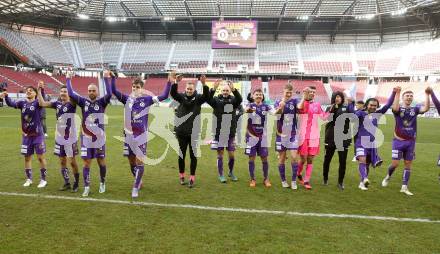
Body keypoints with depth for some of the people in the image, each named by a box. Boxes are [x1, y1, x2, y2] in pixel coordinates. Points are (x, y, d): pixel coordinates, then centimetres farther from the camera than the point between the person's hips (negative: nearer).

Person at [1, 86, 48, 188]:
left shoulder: (37, 103, -7)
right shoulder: (22, 103, 5)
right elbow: (11, 103, -7)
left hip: (38, 135, -4)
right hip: (26, 135, 5)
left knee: (41, 157, 1)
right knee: (27, 157, 12)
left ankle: (43, 179, 13)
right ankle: (29, 179, 26)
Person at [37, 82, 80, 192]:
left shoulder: (72, 104, -9)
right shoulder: (57, 103, 6)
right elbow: (42, 103, -2)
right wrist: (40, 90, -6)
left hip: (70, 138, -5)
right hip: (59, 138, 6)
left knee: (72, 161, 0)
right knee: (62, 161, 12)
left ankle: (76, 183, 16)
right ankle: (67, 183, 25)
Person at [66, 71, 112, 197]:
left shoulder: (101, 102, -3)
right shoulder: (83, 101, 3)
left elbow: (109, 94, -20)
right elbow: (71, 94, -3)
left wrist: (106, 78, -20)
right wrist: (68, 80, -1)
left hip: (99, 138, -1)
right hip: (86, 138, 1)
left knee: (101, 161, 10)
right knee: (86, 162, 5)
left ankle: (102, 183, 30)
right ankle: (86, 187, 14)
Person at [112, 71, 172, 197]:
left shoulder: (147, 99, -4)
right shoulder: (127, 99, 1)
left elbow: (164, 96, -8)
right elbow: (114, 91, -5)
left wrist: (169, 82, -18)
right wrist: (112, 78, -19)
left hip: (141, 136, -3)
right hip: (129, 135, 3)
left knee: (139, 162, -2)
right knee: (131, 162, 14)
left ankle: (135, 188, 8)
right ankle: (138, 181, 36)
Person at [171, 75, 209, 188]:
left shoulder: (198, 98, -2)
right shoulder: (181, 97, 1)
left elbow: (206, 96, -19)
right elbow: (173, 93, -15)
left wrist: (204, 84, -36)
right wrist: (176, 82, -33)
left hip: (194, 132, -1)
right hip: (182, 132, 1)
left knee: (193, 156, 4)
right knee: (181, 155, 11)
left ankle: (192, 178, 13)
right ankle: (181, 176, 27)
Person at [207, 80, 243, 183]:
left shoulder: (233, 100, 2)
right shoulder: (216, 100, 0)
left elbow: (240, 99, -19)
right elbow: (208, 99, -19)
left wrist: (234, 89, -37)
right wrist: (213, 89, -36)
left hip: (231, 133, 1)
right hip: (219, 133, -1)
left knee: (231, 154, 7)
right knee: (220, 154, 5)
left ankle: (231, 172, 30)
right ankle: (221, 175, 19)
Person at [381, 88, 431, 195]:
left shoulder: (415, 109, 4)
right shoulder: (398, 109, -5)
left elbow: (426, 108, -16)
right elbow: (395, 108, -30)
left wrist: (427, 95, -26)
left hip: (410, 142, 3)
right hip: (398, 141, -3)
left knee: (408, 164, 6)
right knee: (395, 163, -3)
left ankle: (404, 187, 14)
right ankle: (388, 177, 27)